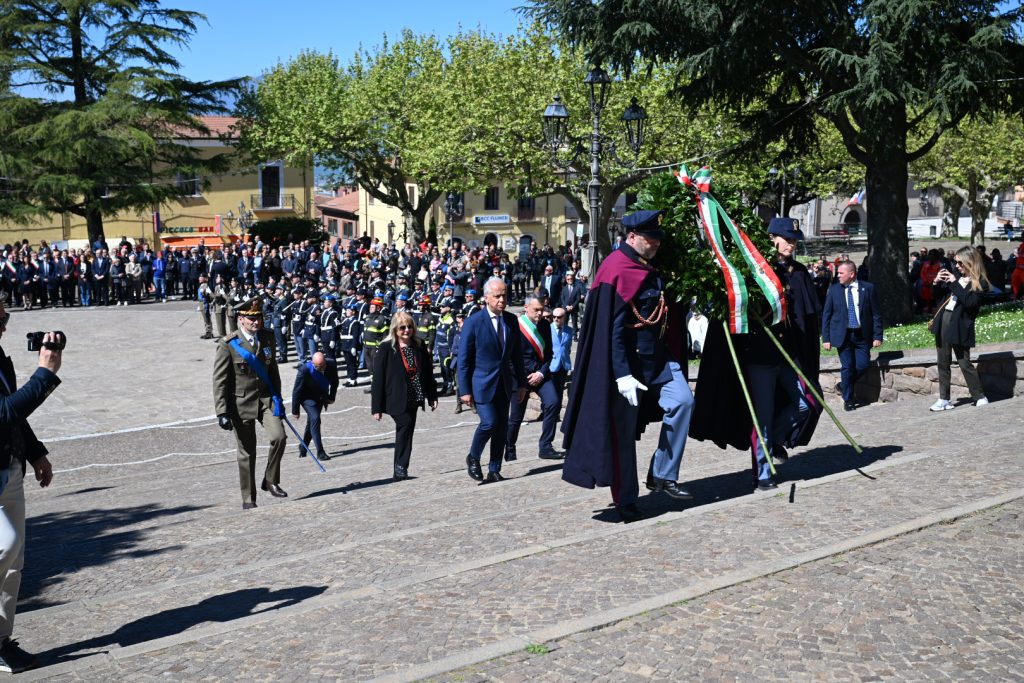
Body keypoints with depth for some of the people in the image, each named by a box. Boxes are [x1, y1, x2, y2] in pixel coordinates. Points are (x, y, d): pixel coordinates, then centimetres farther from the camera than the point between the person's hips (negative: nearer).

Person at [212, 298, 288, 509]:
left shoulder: (267, 338, 3)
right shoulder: (227, 345, -12)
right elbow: (219, 381, -10)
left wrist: (277, 399, 16)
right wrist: (222, 413, -14)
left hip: (266, 398, 3)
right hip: (241, 402, -3)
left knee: (278, 436, -17)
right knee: (246, 452, 4)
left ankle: (271, 481, 5)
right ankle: (248, 498, 19)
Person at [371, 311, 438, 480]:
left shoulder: (420, 346, 5)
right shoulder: (386, 348, -8)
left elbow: (428, 372, 12)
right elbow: (378, 379, -9)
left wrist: (432, 397, 8)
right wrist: (376, 407, -11)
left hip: (412, 400, 5)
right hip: (396, 401, -5)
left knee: (406, 430, 7)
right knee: (406, 423, -20)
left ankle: (400, 470, 16)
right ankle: (401, 467, -9)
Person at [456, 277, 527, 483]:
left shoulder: (512, 320, 5)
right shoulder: (473, 322, -10)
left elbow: (517, 354, 13)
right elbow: (464, 359, -8)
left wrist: (521, 383, 11)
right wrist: (465, 390, -10)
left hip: (504, 384, 5)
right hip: (482, 383, -5)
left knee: (502, 427, 5)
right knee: (489, 422, -14)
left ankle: (494, 471, 16)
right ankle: (473, 458, 12)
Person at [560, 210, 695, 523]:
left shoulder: (652, 269, 10)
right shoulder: (616, 272, -16)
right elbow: (612, 329, -20)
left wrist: (671, 354, 21)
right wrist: (622, 374, -23)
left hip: (658, 356, 8)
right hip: (628, 361, -7)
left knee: (682, 401, -11)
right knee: (624, 431, 1)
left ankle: (662, 475, 2)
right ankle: (626, 501, 13)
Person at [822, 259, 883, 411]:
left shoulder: (868, 288, -1)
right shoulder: (834, 289, 1)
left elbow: (876, 314, 2)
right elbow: (826, 315, 3)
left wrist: (877, 336, -4)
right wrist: (826, 338, -3)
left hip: (862, 335, 1)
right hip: (842, 335, -1)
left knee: (862, 365, -4)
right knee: (847, 367, -2)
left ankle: (844, 386, 23)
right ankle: (848, 400, 13)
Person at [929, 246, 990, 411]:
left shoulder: (980, 283, -7)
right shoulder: (958, 277, 13)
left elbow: (970, 302, -22)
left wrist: (955, 284, -21)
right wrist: (937, 282, 1)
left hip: (959, 327, -7)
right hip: (943, 322, 7)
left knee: (965, 363, -2)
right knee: (943, 363, 8)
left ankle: (980, 397, 12)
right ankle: (944, 399, 14)